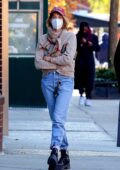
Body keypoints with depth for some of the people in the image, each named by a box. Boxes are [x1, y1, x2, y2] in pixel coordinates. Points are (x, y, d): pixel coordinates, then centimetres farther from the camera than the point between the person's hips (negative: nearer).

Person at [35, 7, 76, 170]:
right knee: (55, 118, 6)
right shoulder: (43, 39, 10)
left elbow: (68, 58, -12)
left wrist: (49, 59, -4)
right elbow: (38, 63, 0)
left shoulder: (70, 37, 2)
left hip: (65, 80, -4)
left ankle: (55, 150, -30)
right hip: (48, 80, 4)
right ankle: (65, 153, 12)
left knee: (58, 118, -18)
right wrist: (58, 63, -7)